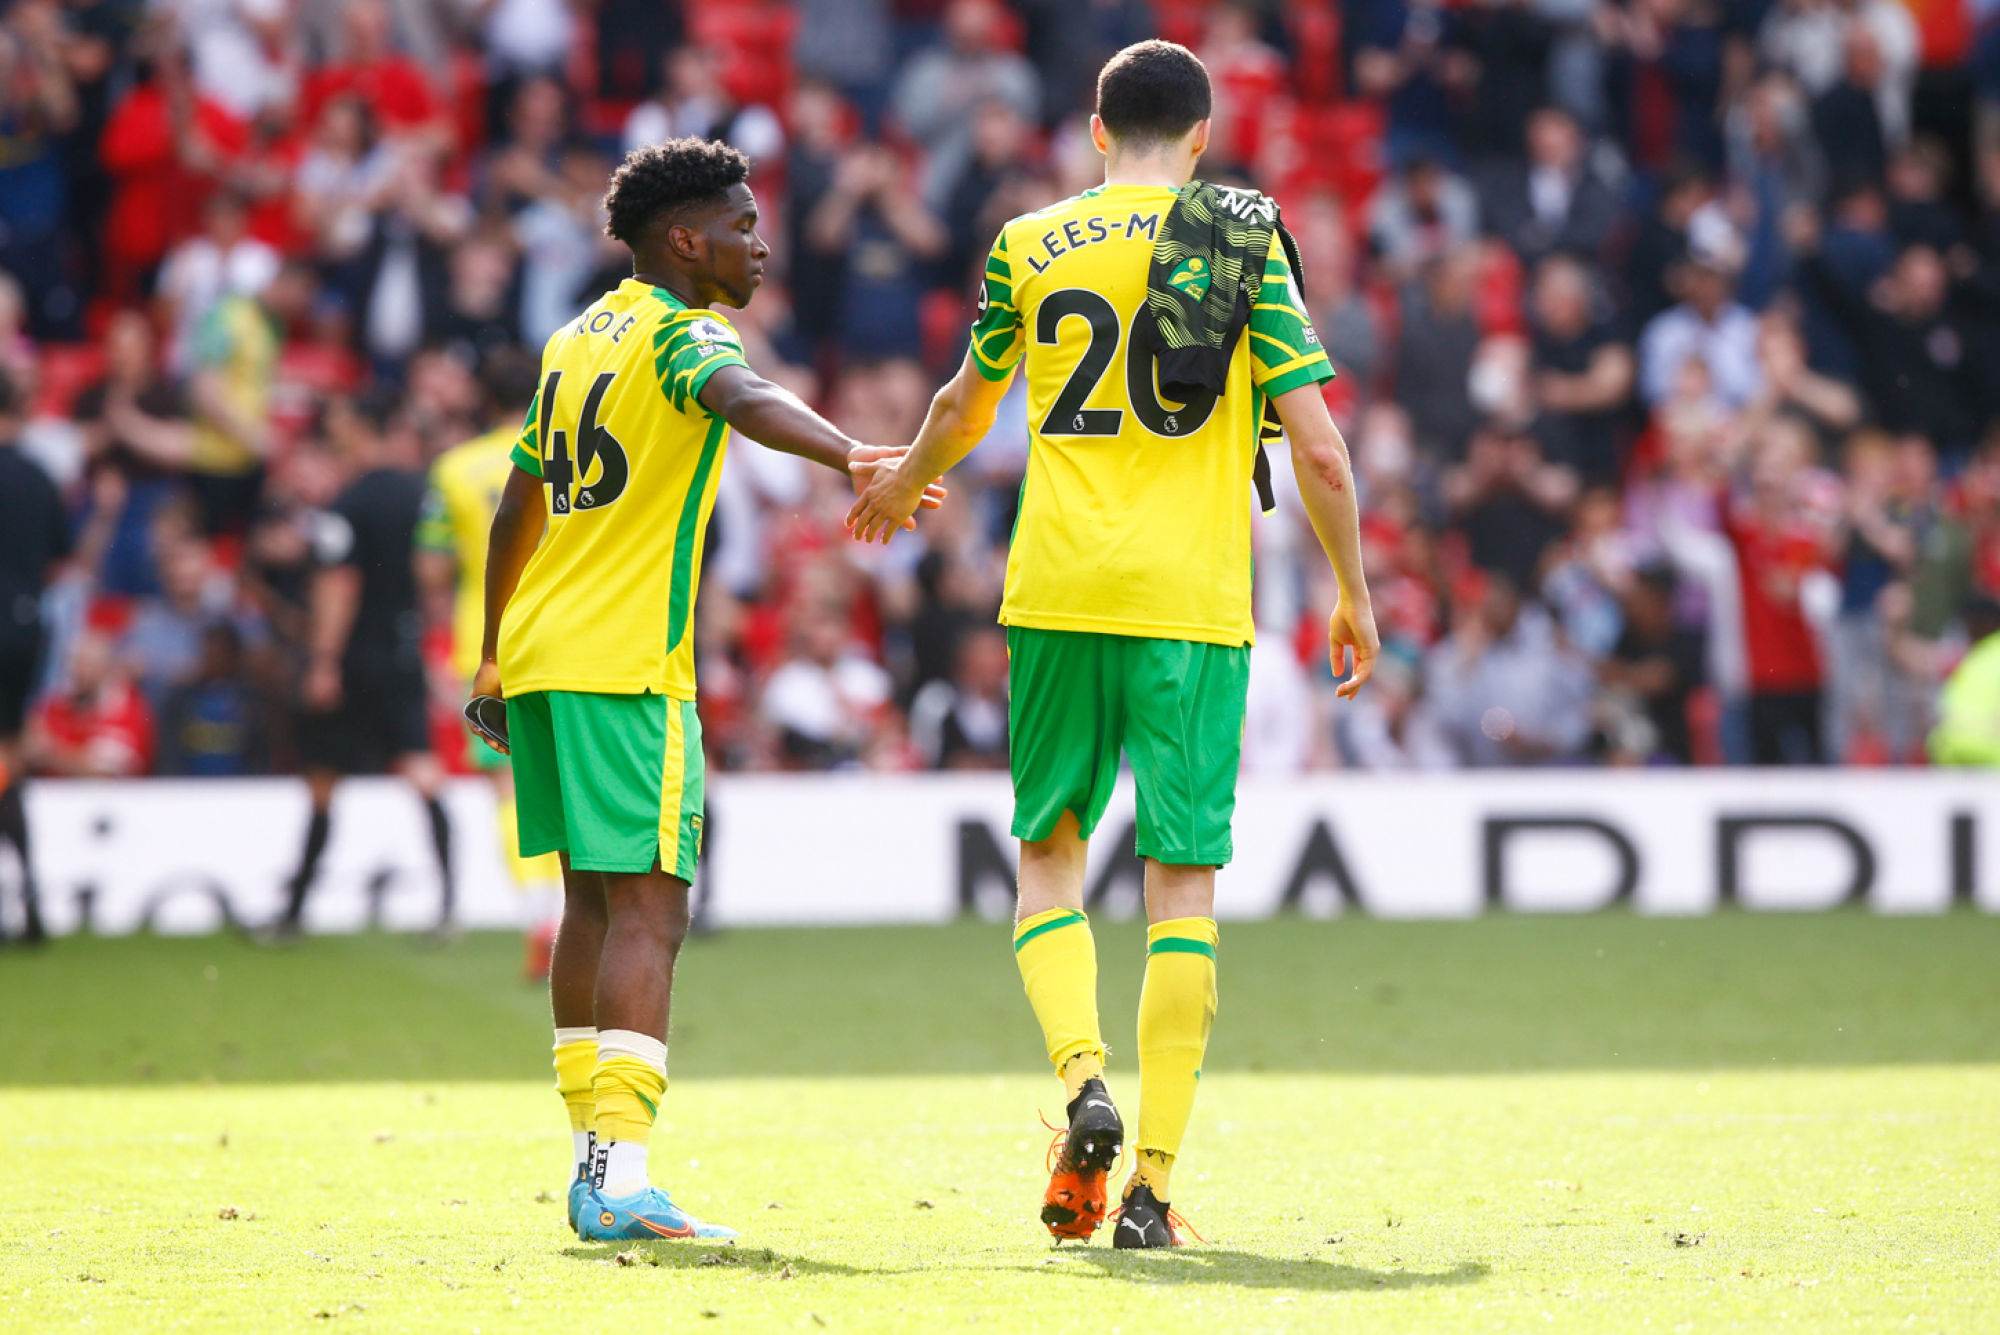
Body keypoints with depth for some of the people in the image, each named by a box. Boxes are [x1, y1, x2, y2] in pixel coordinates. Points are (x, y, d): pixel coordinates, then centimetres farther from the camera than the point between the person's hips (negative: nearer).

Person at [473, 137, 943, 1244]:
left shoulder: (576, 340, 20)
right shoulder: (680, 333, -7)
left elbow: (519, 506, 29)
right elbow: (745, 400, -31)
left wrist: (494, 654, 40)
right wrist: (849, 456, -49)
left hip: (539, 654, 9)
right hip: (626, 666, -9)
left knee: (594, 902, 14)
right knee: (649, 907, -13)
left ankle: (594, 1168, 16)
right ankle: (623, 1175, -24)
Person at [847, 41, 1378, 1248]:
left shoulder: (1031, 248, 7)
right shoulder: (1247, 250, 3)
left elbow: (966, 406, 23)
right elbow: (1319, 448, -2)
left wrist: (906, 482, 44)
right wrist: (1354, 595, 11)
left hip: (1059, 598, 1)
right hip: (1196, 604, -1)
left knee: (1051, 858, 14)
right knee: (1186, 881, 2)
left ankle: (1084, 1082, -11)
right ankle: (1154, 1183, -2)